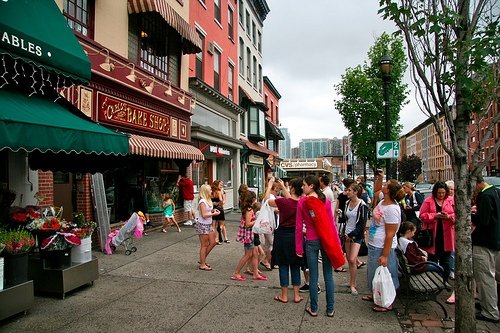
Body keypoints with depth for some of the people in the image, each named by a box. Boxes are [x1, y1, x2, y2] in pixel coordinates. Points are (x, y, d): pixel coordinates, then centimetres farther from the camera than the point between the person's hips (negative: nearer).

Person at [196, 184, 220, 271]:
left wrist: (213, 210, -1)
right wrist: (214, 214, -17)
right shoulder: (202, 202, -18)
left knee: (212, 243, 12)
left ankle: (202, 260, 26)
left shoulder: (208, 200, 10)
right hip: (203, 225, -9)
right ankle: (202, 265, 12)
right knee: (204, 245, 0)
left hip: (209, 225, 9)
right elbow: (204, 215, -22)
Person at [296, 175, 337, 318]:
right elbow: (332, 224, -2)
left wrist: (298, 247, 2)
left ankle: (313, 309, 20)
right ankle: (330, 309, 20)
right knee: (328, 276, 11)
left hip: (311, 241, -1)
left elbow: (298, 226, -5)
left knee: (313, 276, 9)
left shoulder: (302, 202, -7)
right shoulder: (326, 201, -2)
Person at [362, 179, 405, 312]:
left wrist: (385, 255, -24)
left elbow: (390, 234, -26)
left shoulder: (392, 209, -27)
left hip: (382, 248, -10)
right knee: (373, 271, 25)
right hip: (373, 245, 10)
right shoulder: (383, 202, -2)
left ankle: (387, 303, 26)